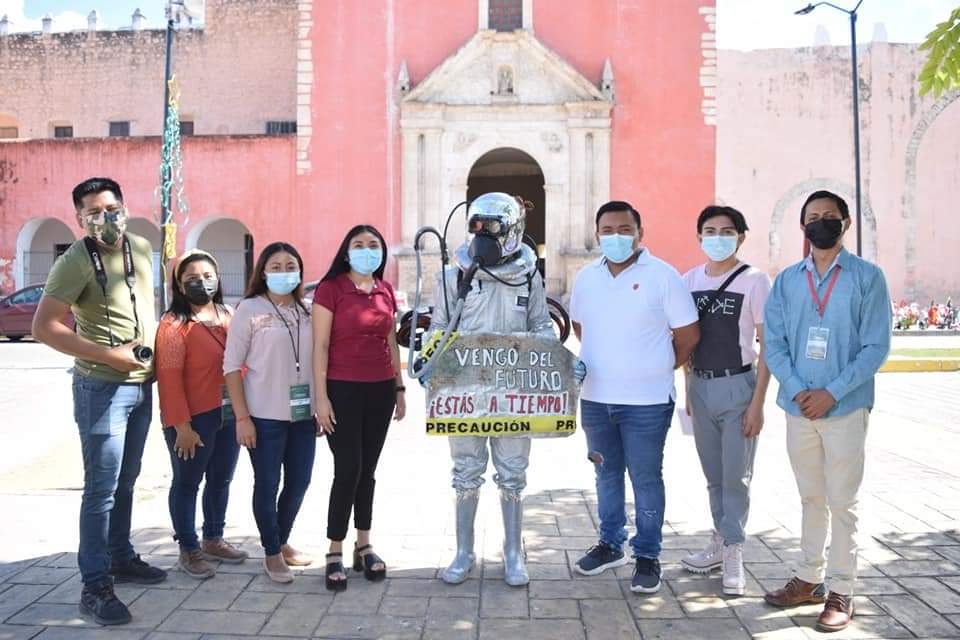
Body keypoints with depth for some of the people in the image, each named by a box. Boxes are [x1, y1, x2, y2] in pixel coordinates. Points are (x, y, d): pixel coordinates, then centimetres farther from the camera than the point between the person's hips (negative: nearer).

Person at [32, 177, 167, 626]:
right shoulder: (75, 263, -15)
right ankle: (95, 585, 6)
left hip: (142, 384, 7)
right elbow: (44, 327, -19)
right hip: (102, 388, -7)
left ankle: (121, 558, 32)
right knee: (101, 488, -3)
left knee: (125, 480, 18)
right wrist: (109, 354, -21)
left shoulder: (142, 249, 6)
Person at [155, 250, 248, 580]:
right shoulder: (174, 323, -11)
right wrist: (181, 424, -18)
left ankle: (213, 540, 33)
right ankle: (188, 549, 20)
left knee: (221, 480, 17)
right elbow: (169, 378, -14)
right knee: (187, 483, 8)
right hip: (193, 419, -6)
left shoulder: (229, 315, 9)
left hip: (229, 415, 7)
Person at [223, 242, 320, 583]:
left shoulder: (306, 311, 8)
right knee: (267, 485, 5)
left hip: (303, 413, 5)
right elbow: (232, 365, -7)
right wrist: (241, 417, -11)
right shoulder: (249, 309, -5)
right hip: (265, 416, -4)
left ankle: (282, 541, 34)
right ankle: (272, 552, 23)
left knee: (299, 483, 12)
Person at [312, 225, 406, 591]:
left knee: (368, 469, 11)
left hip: (380, 390, 5)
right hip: (343, 390, -5)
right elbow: (320, 346, -9)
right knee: (347, 469, -3)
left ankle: (364, 547, 22)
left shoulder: (386, 291, 10)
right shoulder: (330, 289, -6)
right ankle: (335, 553, 10)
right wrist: (321, 397, -13)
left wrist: (399, 387, 13)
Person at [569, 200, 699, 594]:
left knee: (646, 479, 4)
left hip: (646, 401, -4)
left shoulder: (662, 276, -8)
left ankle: (647, 556, 17)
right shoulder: (586, 278, 6)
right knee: (607, 473, 16)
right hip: (595, 398, 5)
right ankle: (610, 544, 32)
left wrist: (660, 367, 5)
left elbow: (688, 334, -4)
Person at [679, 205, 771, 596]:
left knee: (736, 476, 1)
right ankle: (721, 543, 26)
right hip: (700, 387, 4)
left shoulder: (754, 281, -6)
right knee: (713, 474, 14)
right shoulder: (688, 281, 6)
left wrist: (757, 403, -12)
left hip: (738, 386, -4)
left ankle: (733, 553, 13)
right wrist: (689, 391, 11)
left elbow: (767, 344, -7)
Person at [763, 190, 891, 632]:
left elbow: (876, 346, -7)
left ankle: (841, 592, 15)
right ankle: (809, 578, 27)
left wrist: (832, 392, -14)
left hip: (845, 408, -3)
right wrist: (797, 390, -10)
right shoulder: (787, 280, 6)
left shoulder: (867, 277, -3)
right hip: (798, 408, 3)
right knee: (811, 498, 15)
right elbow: (773, 343, 3)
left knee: (842, 503, 3)